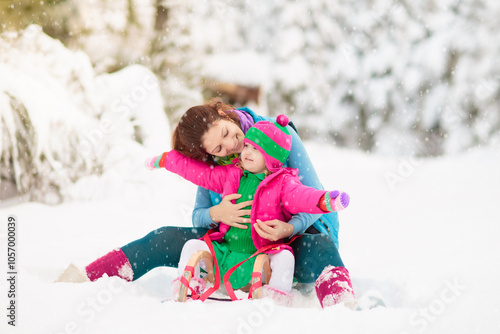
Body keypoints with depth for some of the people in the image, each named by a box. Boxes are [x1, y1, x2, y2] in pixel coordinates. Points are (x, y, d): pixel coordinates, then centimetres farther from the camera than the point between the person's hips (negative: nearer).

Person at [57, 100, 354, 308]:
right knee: (164, 240, -10)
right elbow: (198, 217, -3)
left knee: (319, 247, -40)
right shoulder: (213, 163, -3)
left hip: (293, 238, -4)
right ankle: (81, 279, -11)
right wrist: (215, 214, -28)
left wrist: (290, 228, -36)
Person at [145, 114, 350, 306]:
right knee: (193, 246, -10)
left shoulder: (283, 183, -3)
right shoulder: (231, 175, 11)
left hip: (258, 258, -4)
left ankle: (278, 298, -26)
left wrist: (325, 201, -44)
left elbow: (302, 197, -22)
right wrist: (166, 160, 24)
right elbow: (200, 172, 21)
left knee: (284, 257, -29)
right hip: (223, 252, 4)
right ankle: (184, 286, -6)